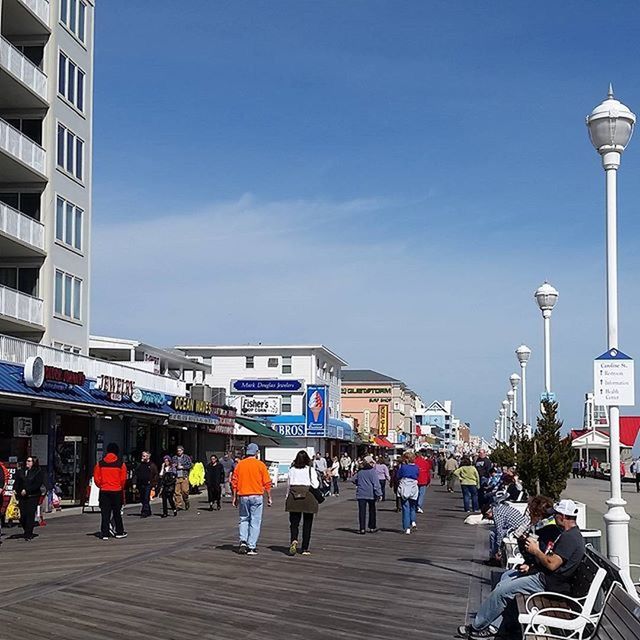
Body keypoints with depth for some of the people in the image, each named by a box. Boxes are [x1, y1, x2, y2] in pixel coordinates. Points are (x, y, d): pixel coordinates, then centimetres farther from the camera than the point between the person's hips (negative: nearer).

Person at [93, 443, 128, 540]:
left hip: (104, 491, 1)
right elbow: (123, 478, -5)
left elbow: (96, 478, 0)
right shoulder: (120, 464, -5)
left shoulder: (100, 463, 0)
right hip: (117, 491, -1)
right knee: (117, 512, 10)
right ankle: (119, 532, 17)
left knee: (105, 513, 4)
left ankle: (105, 534, 2)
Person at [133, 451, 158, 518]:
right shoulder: (139, 465, 14)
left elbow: (156, 475, -1)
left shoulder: (152, 465, 1)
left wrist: (154, 483, -8)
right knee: (142, 499, 10)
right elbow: (135, 474, 15)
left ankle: (144, 512, -9)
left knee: (146, 499, -10)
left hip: (148, 484, -5)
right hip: (140, 485, 5)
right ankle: (148, 512, 22)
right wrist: (134, 483, 7)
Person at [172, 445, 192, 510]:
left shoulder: (186, 457, 8)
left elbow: (190, 465, 1)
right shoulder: (174, 458, 15)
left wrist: (182, 467, -7)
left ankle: (186, 502, 12)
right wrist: (173, 466, 0)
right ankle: (179, 505, 3)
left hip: (184, 476, -3)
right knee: (177, 491, -2)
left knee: (185, 490, -10)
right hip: (176, 477, 3)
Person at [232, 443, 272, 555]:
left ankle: (243, 541, -1)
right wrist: (269, 497, 5)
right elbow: (267, 483, -4)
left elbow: (234, 482, 4)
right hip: (257, 496, -2)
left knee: (244, 519, 17)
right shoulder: (260, 465, -4)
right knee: (255, 522, 3)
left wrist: (235, 497, 12)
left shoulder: (240, 464, 3)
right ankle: (251, 547, 1)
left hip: (243, 496, 2)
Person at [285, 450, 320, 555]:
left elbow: (288, 485, 9)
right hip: (308, 498, -1)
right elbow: (315, 485, -6)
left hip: (294, 497, 2)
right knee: (307, 524, 7)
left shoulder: (292, 470, 6)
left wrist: (287, 498, 17)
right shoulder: (311, 470, -2)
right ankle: (304, 549, 9)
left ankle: (294, 540, -23)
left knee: (294, 522, 5)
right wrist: (318, 478, 12)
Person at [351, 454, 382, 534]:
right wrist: (379, 494, -13)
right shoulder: (373, 471, -9)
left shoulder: (359, 471, 2)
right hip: (371, 494, -2)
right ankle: (372, 528, 20)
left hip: (361, 494, 2)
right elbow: (376, 483, -14)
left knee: (362, 511, 2)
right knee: (372, 511, 14)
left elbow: (353, 480, 12)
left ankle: (362, 529, -4)